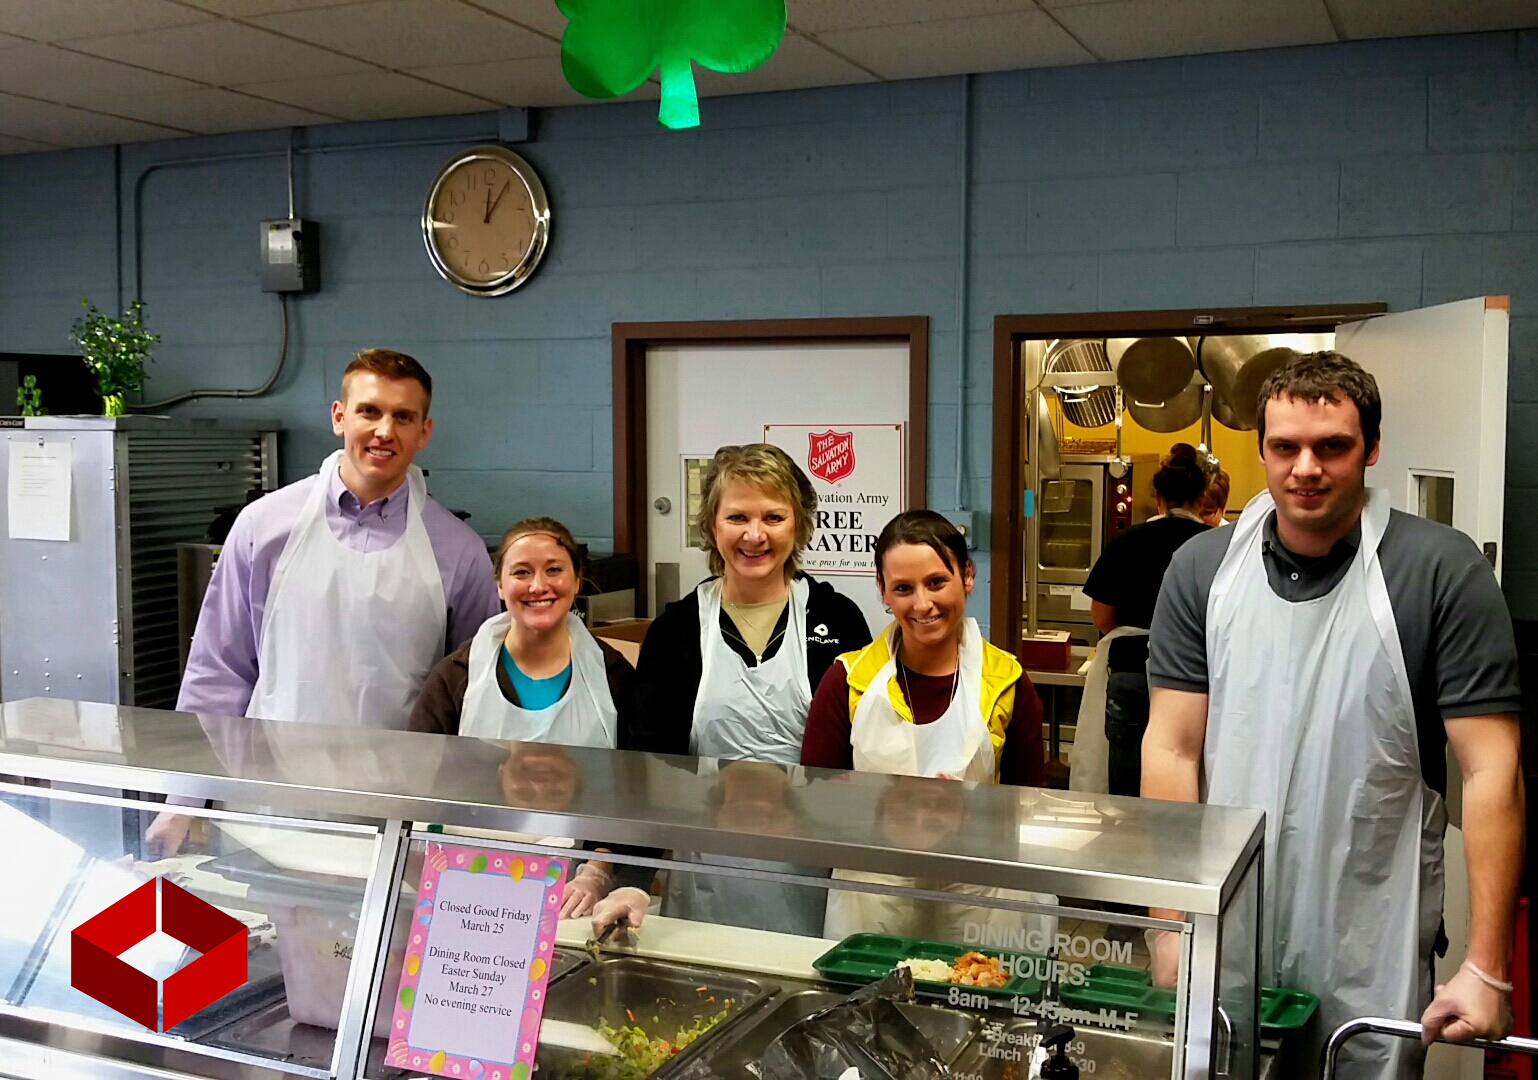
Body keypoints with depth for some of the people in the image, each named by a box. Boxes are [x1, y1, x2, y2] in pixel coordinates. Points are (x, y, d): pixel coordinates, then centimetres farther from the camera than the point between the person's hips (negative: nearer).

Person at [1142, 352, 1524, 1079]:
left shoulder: (1442, 570, -10)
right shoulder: (1202, 568, -2)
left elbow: (1491, 771, -11)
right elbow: (1172, 750, -2)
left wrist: (1487, 969, -13)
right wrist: (1172, 927, -5)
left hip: (1371, 951, -2)